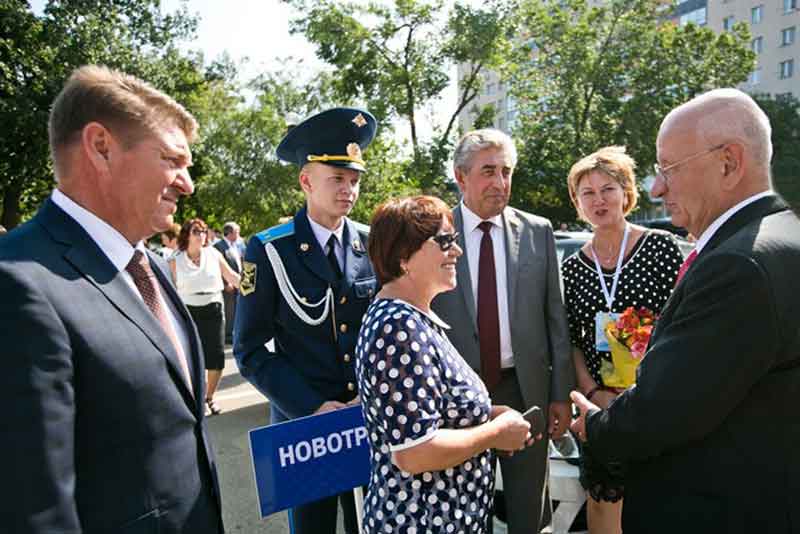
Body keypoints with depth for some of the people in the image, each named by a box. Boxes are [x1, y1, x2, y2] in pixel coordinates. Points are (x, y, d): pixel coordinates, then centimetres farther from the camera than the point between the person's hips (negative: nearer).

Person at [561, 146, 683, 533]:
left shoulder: (661, 246, -5)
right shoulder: (573, 267, 4)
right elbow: (571, 341, 5)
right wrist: (593, 392, -8)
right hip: (598, 402, 3)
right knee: (602, 498, 14)